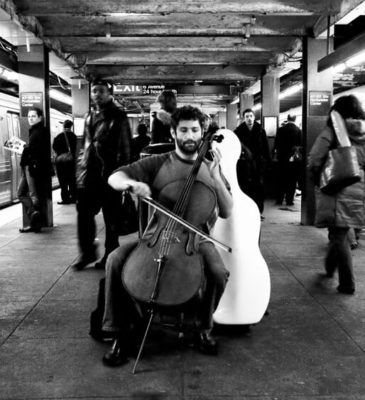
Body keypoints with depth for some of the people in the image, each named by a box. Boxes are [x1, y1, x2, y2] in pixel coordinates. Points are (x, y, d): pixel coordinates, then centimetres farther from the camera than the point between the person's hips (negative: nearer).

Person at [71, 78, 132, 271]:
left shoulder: (118, 117, -3)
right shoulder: (89, 117, 15)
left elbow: (125, 147, -7)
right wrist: (82, 164, 17)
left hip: (109, 175, -5)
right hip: (88, 173, 6)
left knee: (111, 218, 5)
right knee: (84, 214, 6)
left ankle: (110, 255, 18)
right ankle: (87, 253, 20)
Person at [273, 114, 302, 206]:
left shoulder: (280, 129, -2)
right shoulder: (298, 130, -7)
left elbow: (276, 144, 1)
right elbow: (300, 145, -6)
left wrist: (277, 153, 12)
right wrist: (295, 154, 3)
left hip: (282, 158, 2)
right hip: (293, 159, -2)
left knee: (281, 180, 9)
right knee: (292, 180, 5)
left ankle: (279, 200, 10)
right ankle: (289, 200, 5)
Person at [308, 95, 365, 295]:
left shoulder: (332, 132, -8)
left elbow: (314, 161, -12)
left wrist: (317, 180, 4)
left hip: (336, 190, -5)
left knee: (339, 235, 3)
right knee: (340, 233, 21)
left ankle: (347, 283, 5)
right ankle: (330, 267, 39)